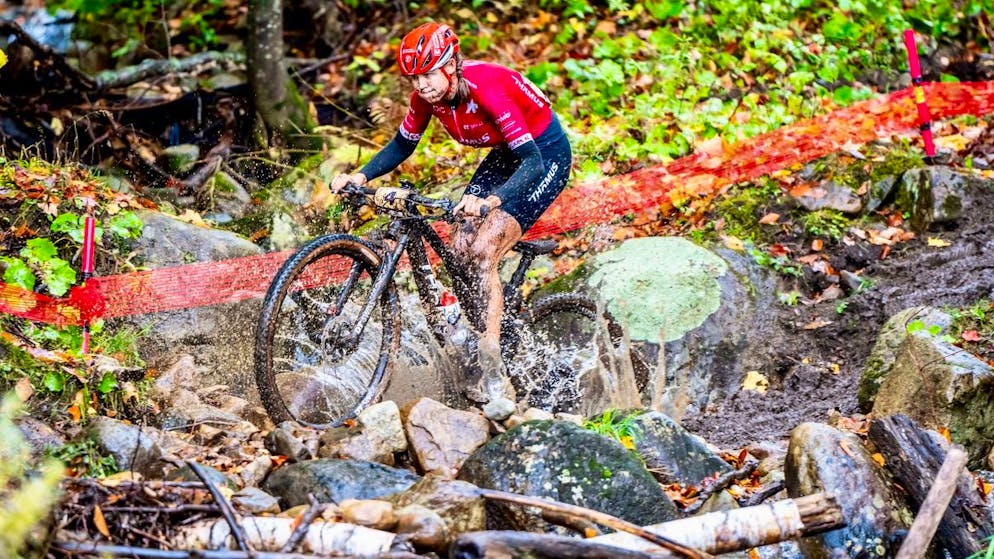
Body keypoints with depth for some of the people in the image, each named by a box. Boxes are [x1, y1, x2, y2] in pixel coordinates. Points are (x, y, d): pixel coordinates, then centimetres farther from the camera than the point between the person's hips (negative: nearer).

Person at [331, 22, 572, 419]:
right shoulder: (428, 95, -13)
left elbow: (532, 162, -37)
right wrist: (361, 176, -13)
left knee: (482, 253, -20)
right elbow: (402, 145, 3)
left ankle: (495, 381, -19)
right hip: (505, 155, 8)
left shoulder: (486, 87, -33)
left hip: (545, 155, -8)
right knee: (460, 250, -7)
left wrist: (490, 201, -53)